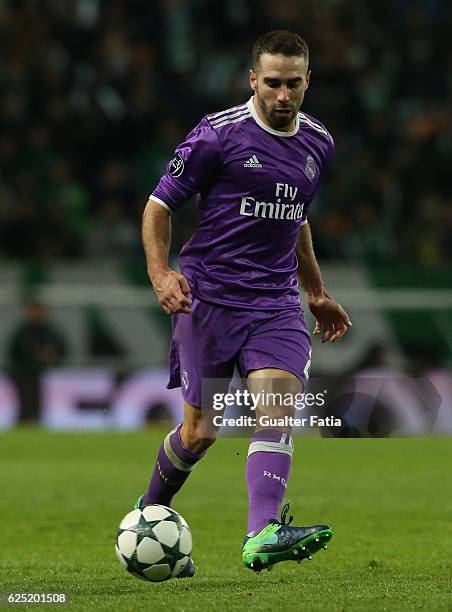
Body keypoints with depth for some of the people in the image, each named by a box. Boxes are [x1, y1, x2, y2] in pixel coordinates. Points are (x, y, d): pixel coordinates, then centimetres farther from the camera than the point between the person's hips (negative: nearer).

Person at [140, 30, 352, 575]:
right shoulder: (218, 134, -8)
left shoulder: (318, 143, 10)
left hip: (277, 302, 4)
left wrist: (317, 293, 27)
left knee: (278, 409, -19)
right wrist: (160, 273, -17)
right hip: (209, 299, -4)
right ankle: (151, 508, 30)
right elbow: (159, 205, -2)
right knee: (200, 432, 1)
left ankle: (263, 535, -33)